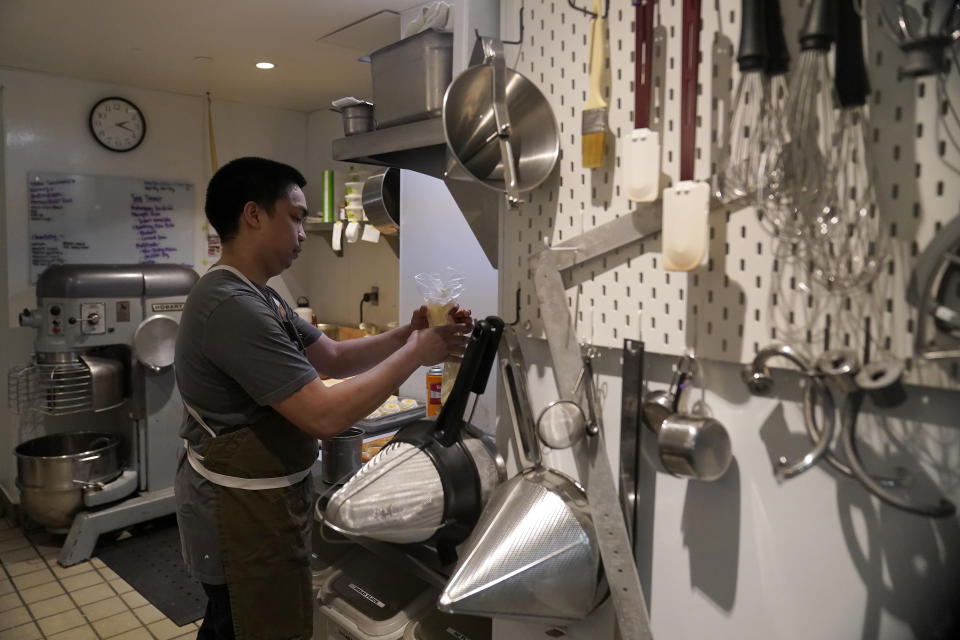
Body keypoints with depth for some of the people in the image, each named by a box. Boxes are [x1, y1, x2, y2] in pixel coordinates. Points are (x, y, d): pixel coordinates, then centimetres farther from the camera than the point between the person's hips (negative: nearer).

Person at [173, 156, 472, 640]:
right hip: (244, 510, -10)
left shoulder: (256, 297, 8)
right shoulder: (233, 307, -27)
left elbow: (333, 358, 8)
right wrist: (415, 353, -22)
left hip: (248, 497, 10)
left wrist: (406, 334, -7)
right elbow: (326, 416, -31)